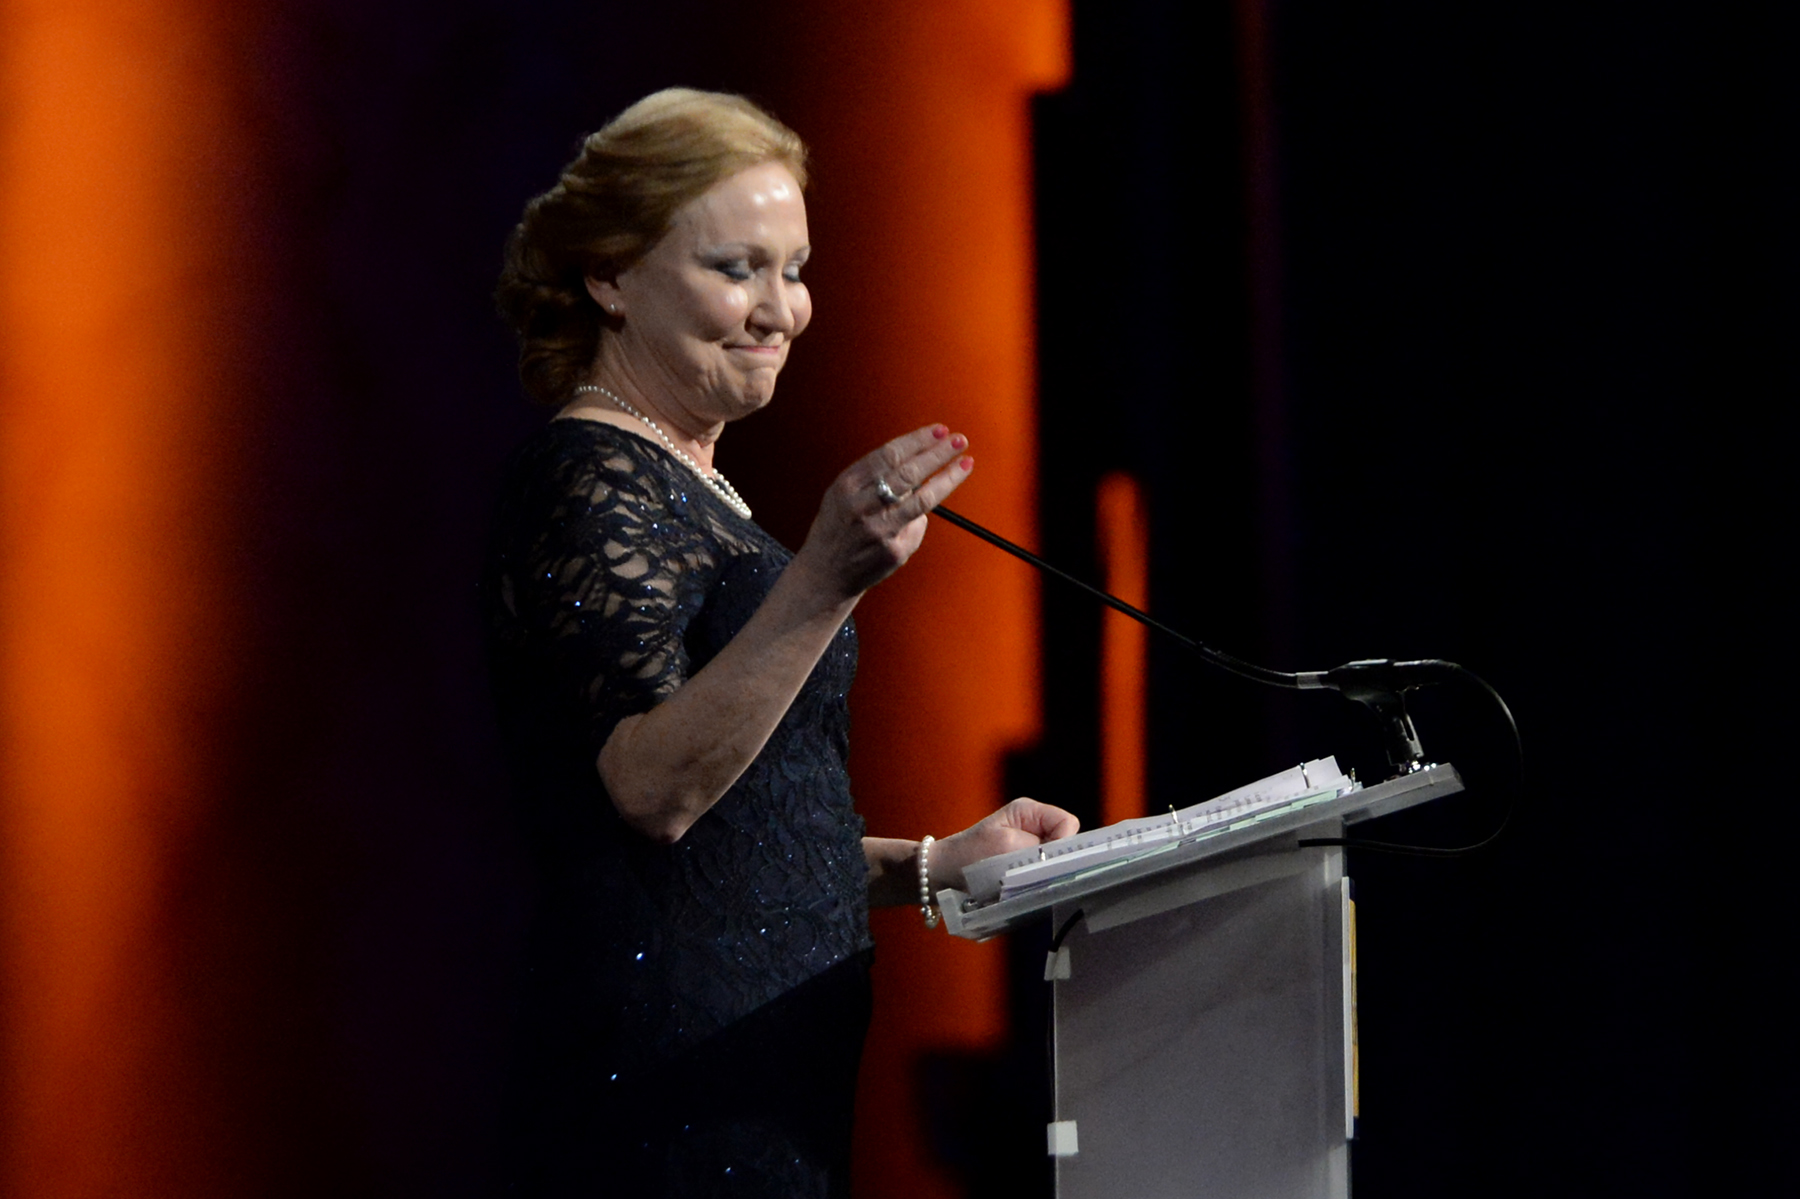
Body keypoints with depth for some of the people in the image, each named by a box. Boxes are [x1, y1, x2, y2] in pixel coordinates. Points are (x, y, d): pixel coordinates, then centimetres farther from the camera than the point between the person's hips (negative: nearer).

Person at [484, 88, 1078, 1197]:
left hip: (772, 1084, 10)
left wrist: (934, 865, 14)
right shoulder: (591, 482, -10)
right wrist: (826, 582, -33)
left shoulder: (681, 486, 21)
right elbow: (651, 790, -24)